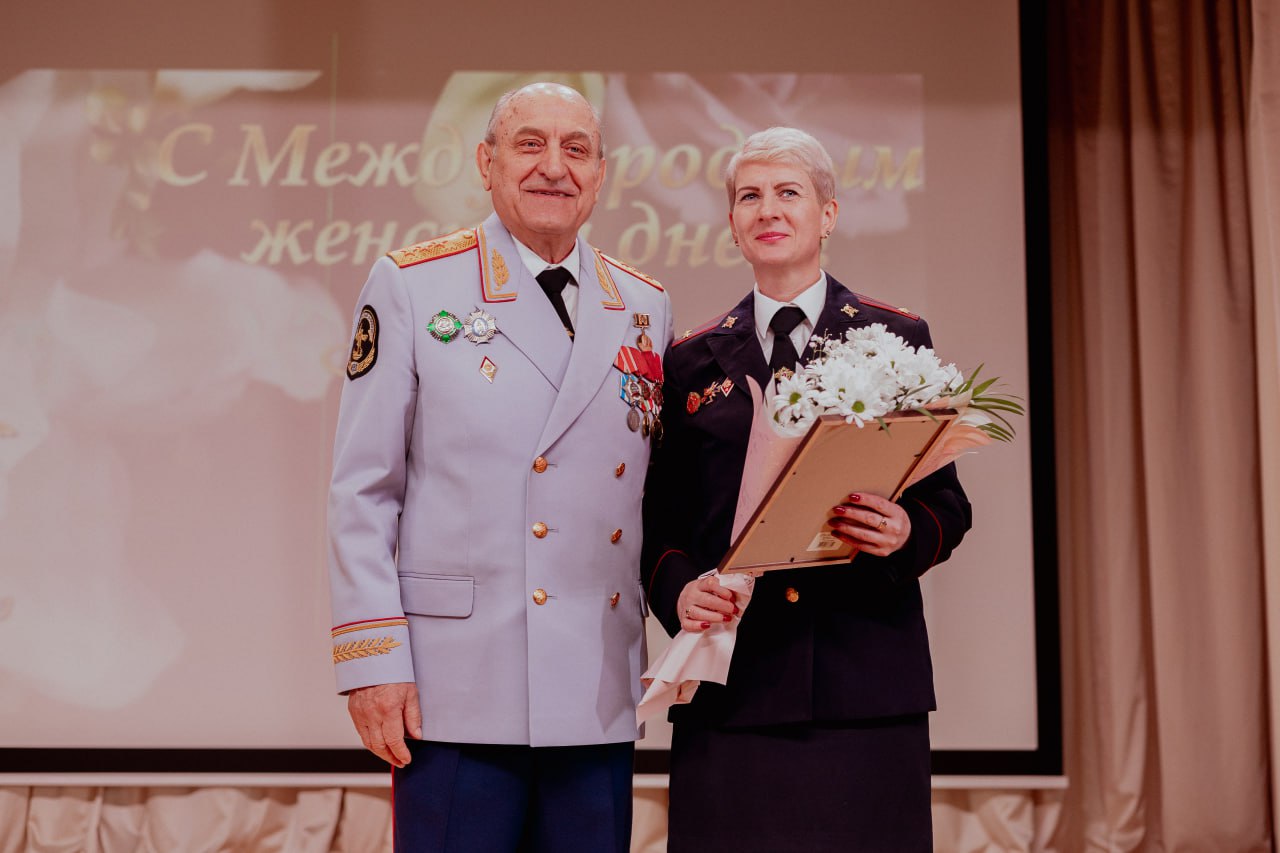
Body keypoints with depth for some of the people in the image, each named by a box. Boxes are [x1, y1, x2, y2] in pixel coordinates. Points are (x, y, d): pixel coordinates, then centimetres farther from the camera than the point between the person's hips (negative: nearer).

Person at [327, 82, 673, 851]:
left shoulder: (646, 307, 12)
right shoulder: (411, 286, 0)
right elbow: (363, 491, -2)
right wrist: (372, 659, -7)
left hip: (599, 700, 4)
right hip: (459, 694, -3)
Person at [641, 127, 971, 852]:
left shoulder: (896, 341, 9)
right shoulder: (694, 360, 12)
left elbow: (948, 500, 7)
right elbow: (663, 519, 11)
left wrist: (909, 532, -14)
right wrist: (679, 589, -9)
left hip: (866, 679, -1)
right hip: (734, 683, 1)